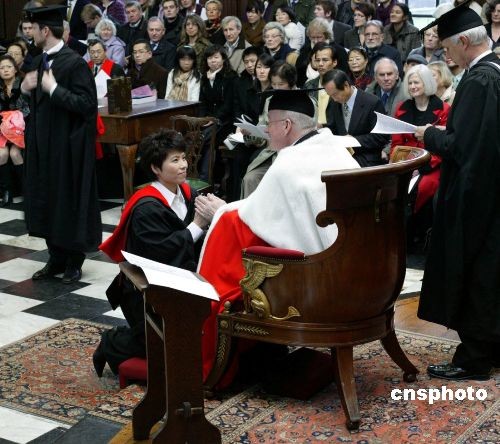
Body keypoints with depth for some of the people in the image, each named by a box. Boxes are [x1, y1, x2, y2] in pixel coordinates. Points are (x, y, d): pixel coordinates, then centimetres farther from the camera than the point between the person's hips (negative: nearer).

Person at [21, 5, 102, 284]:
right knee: (47, 201, 12)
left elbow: (87, 104, -20)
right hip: (43, 144, 8)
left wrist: (54, 89, -23)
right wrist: (27, 88, -1)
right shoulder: (40, 62, 10)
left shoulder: (75, 63, -15)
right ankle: (57, 258, 23)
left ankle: (74, 261, 16)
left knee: (69, 202, 3)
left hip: (68, 146, -8)